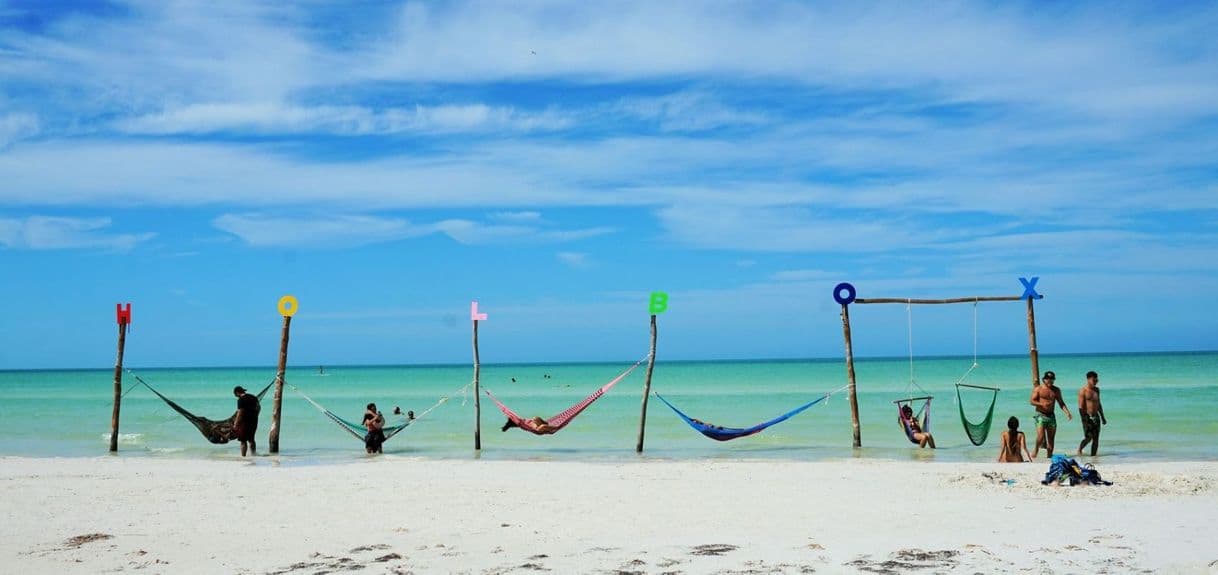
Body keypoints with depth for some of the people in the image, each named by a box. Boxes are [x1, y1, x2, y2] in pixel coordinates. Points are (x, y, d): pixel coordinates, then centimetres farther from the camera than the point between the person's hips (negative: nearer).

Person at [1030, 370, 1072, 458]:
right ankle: (1036, 449, 7)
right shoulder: (1038, 389, -1)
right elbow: (1032, 401, -7)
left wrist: (1067, 412, -1)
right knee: (1040, 436, -17)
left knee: (1051, 438, 4)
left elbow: (1061, 403, 14)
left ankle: (1050, 456, 10)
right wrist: (1042, 404, -24)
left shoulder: (1056, 390, 11)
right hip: (1040, 415, -4)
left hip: (1051, 416, 4)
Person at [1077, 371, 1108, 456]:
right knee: (1088, 437, -11)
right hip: (1087, 417, -6)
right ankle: (1079, 449, 12)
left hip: (1096, 416, 6)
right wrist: (1084, 420, -18)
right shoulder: (1083, 390, -8)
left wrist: (1102, 417, 20)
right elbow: (1081, 407, -12)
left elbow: (1098, 404, 21)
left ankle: (1093, 456, 8)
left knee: (1096, 439, 3)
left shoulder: (1097, 390, 12)